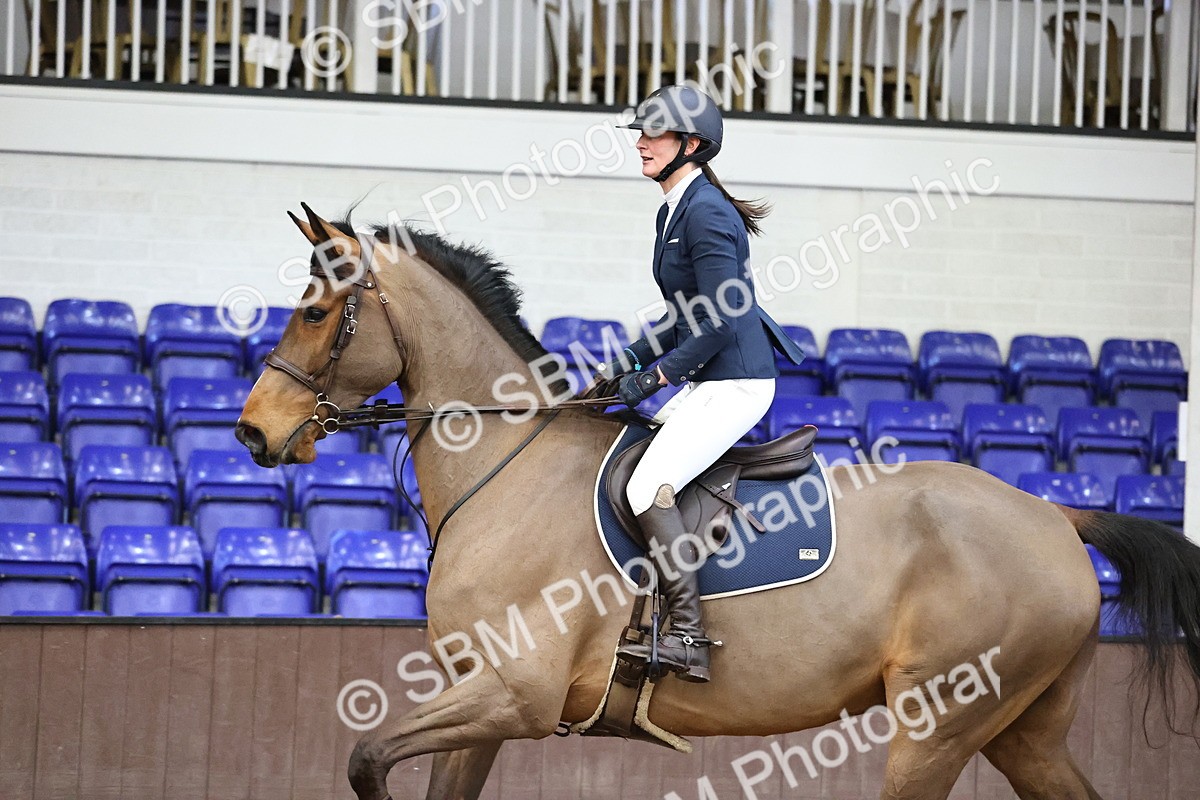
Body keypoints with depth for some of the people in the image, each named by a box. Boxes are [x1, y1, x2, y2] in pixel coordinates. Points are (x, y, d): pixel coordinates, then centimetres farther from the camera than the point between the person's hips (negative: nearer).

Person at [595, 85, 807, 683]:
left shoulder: (706, 213, -17)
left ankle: (688, 637, -20)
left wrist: (656, 376, -16)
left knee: (648, 488, -19)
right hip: (708, 383, 11)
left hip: (735, 381, -11)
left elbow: (719, 322, -21)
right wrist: (627, 363, 14)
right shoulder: (675, 210, 14)